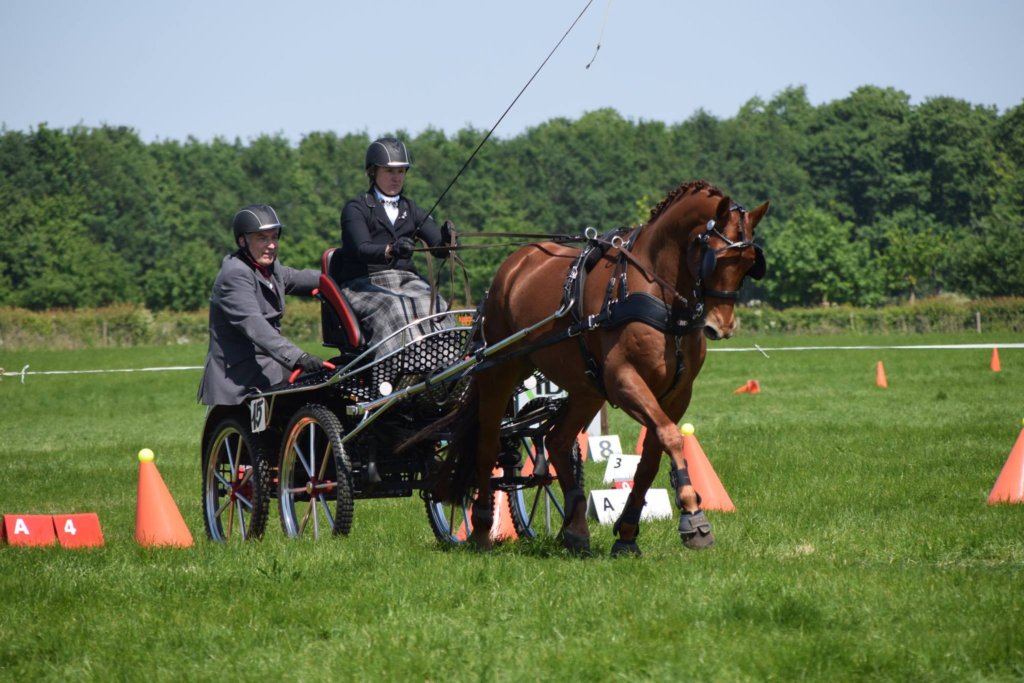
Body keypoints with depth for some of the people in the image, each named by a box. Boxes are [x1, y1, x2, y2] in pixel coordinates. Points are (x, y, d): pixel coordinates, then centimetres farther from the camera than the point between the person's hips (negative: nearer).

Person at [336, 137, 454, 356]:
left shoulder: (411, 210, 17)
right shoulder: (356, 209, 2)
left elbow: (438, 247, 3)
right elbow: (362, 249, -17)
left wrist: (446, 241, -22)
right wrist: (391, 250, -38)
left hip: (406, 280, 4)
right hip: (363, 284, -4)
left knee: (434, 305, -28)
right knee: (394, 308, -35)